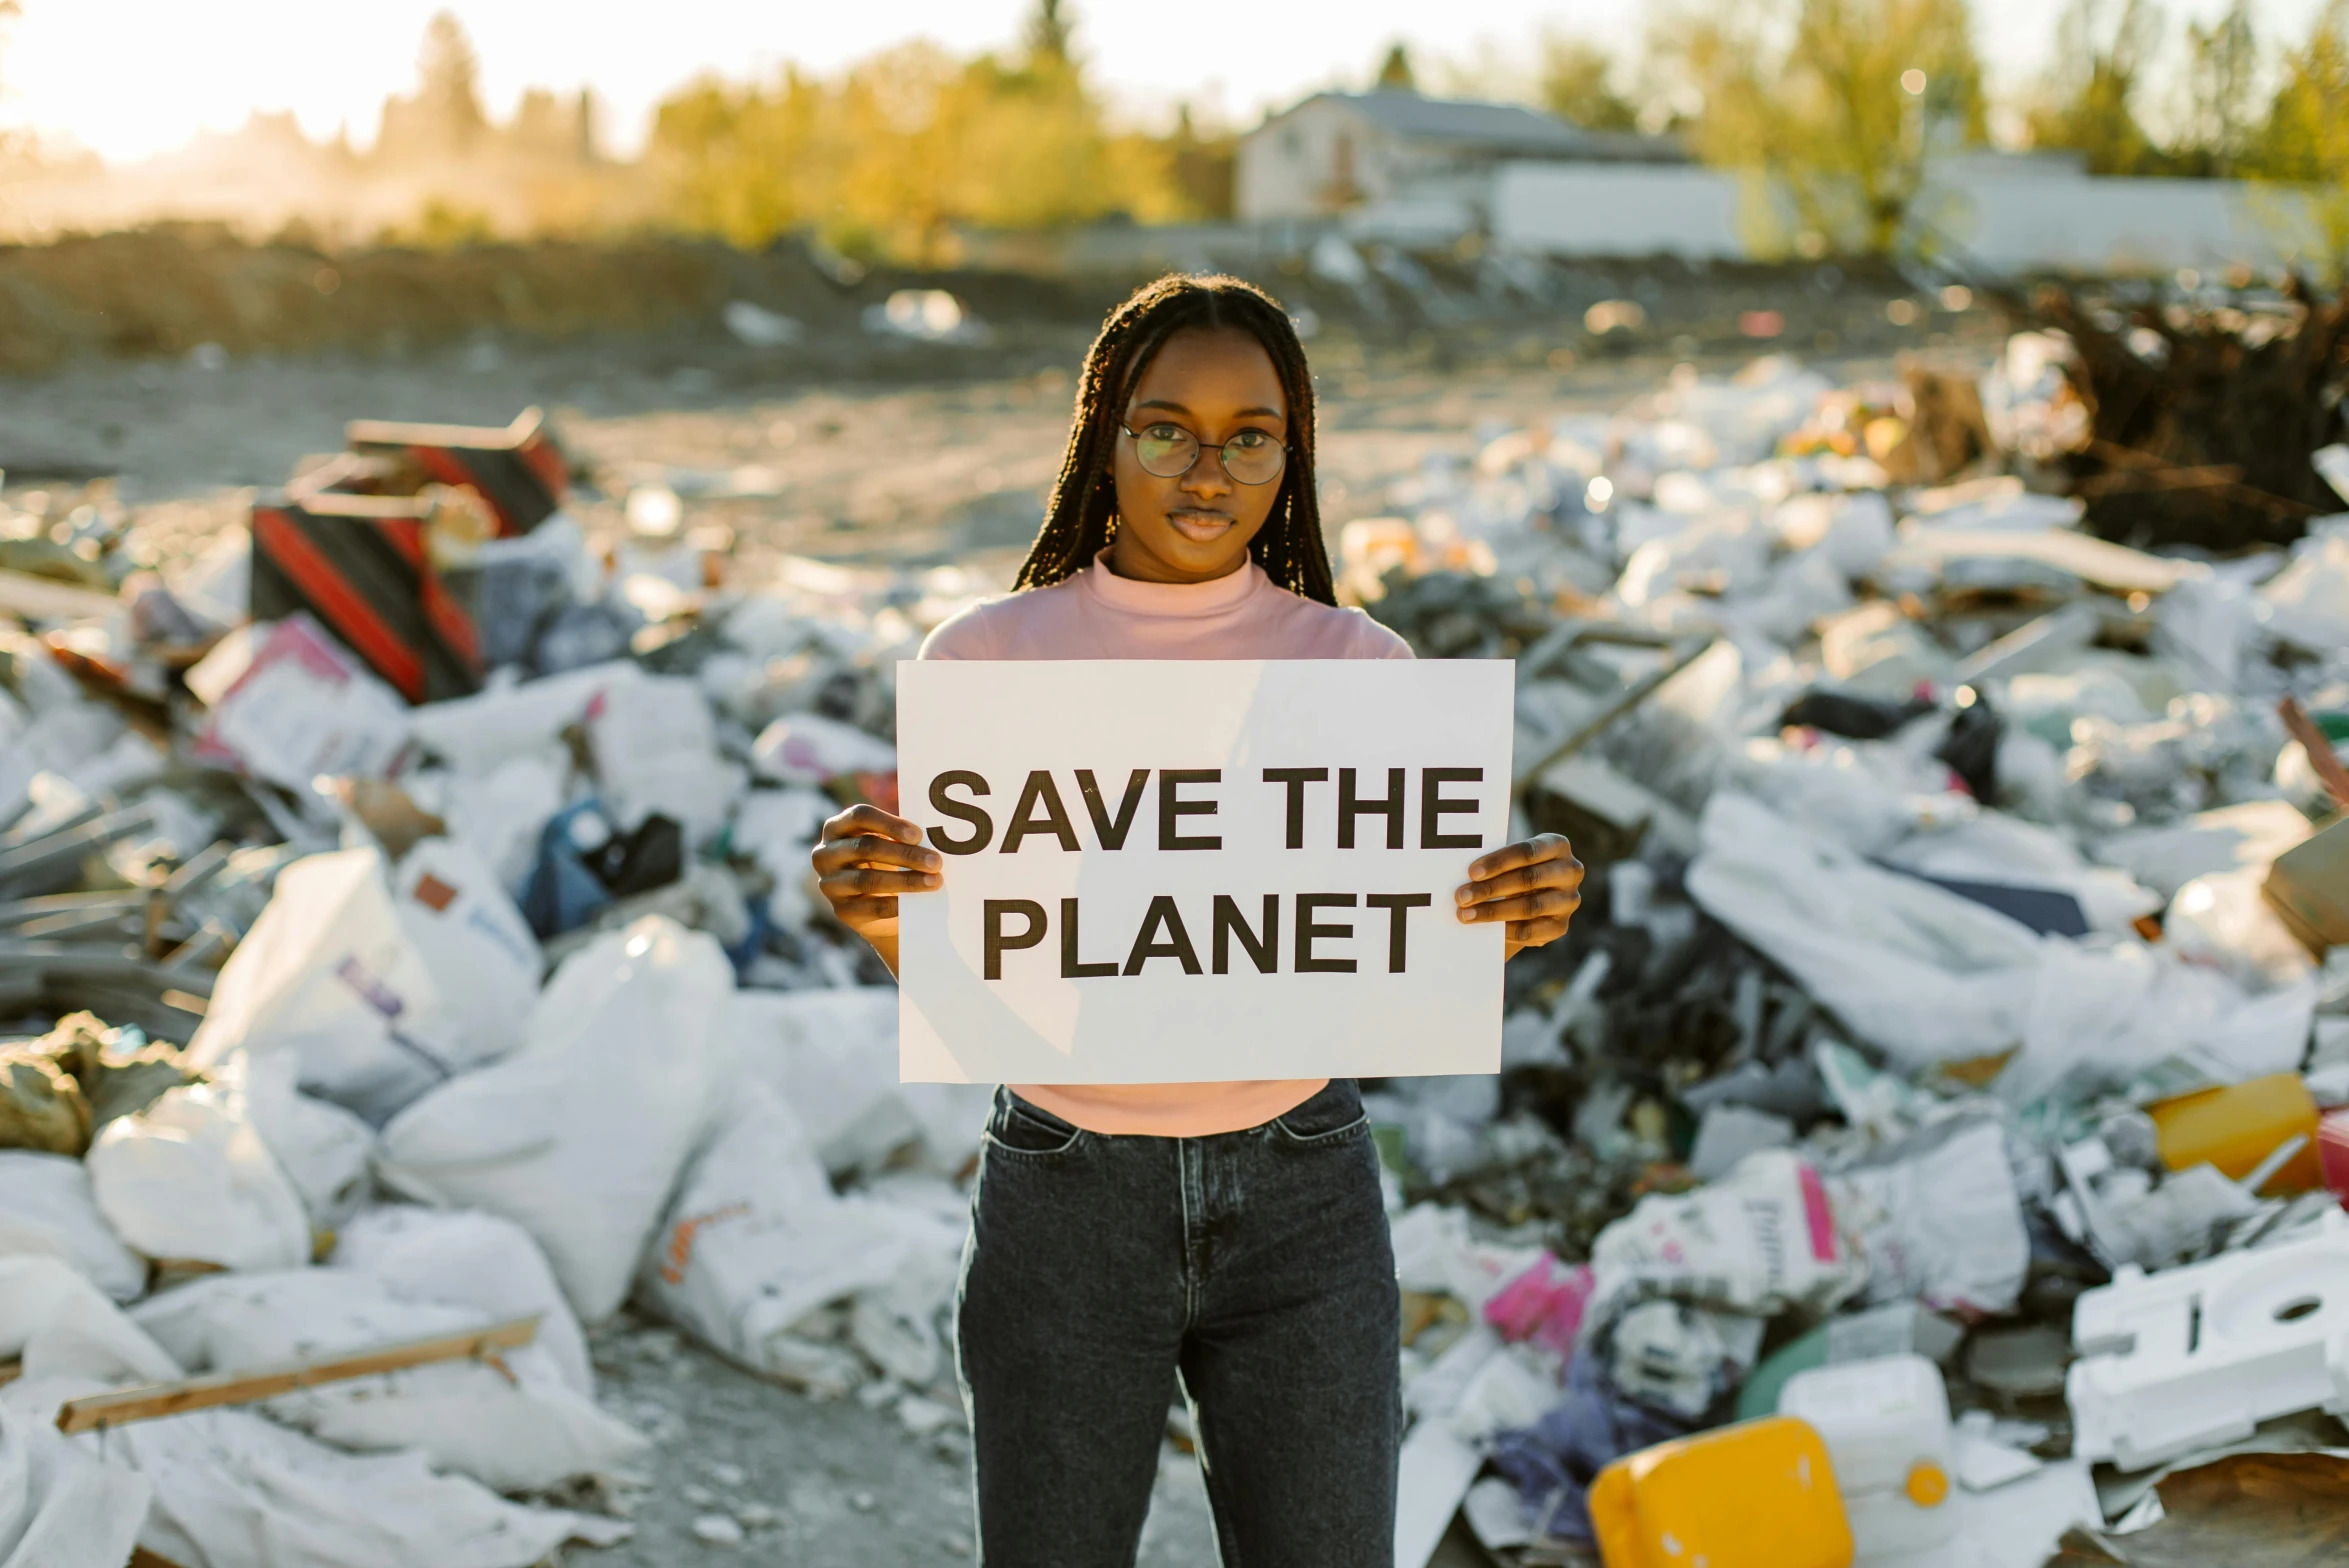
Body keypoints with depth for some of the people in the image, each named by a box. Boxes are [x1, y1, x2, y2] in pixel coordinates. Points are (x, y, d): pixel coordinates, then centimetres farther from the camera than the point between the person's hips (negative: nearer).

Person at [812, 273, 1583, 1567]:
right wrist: (879, 915, -24)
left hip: (1300, 1208, 1)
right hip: (1067, 1206, 0)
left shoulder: (1359, 665, -3)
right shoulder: (989, 656, -5)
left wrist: (1500, 918, -22)